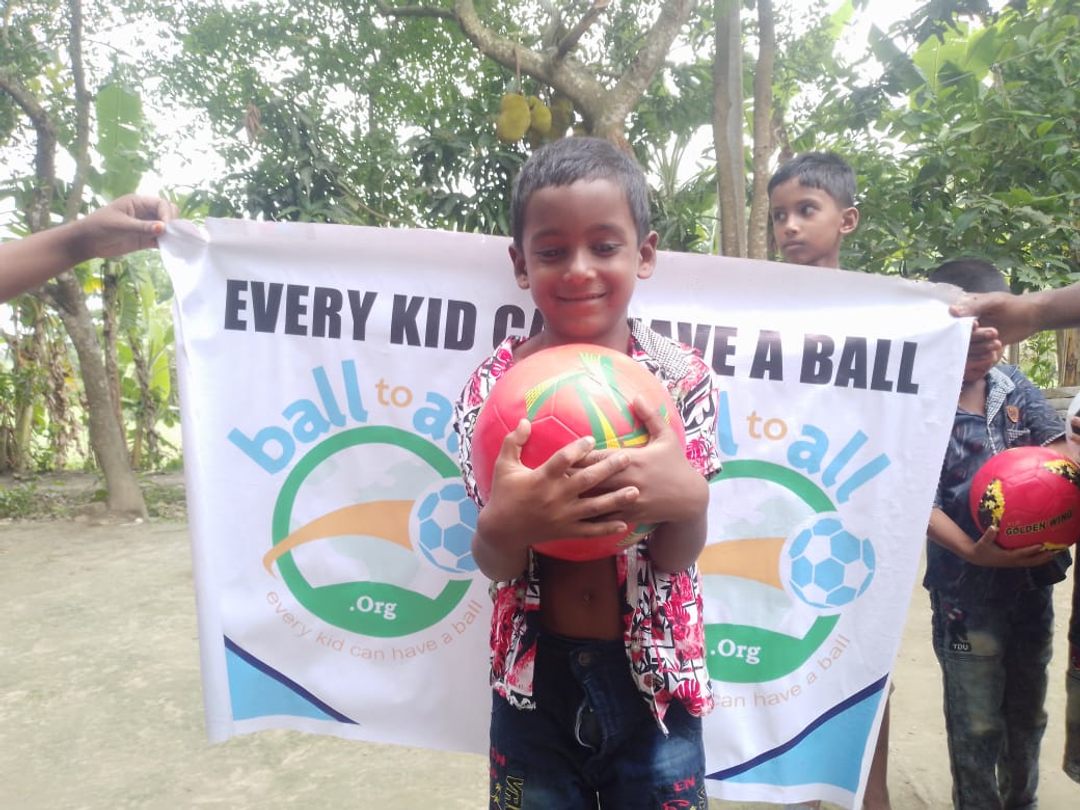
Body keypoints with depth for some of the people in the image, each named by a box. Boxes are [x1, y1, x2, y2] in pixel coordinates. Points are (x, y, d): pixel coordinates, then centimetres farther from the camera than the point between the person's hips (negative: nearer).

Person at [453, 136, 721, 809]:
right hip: (535, 678, 1)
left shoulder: (680, 377, -10)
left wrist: (686, 499, -34)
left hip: (653, 677, 0)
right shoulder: (495, 385, -9)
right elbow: (495, 565, -10)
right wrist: (505, 523, -32)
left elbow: (677, 557, -12)